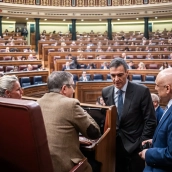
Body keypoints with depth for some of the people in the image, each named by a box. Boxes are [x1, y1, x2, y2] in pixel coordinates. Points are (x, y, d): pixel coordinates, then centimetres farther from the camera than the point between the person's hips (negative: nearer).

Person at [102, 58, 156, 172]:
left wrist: (142, 143, -10)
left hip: (134, 145, -3)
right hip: (114, 145, 3)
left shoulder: (142, 91, -11)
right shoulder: (106, 92, 1)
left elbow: (150, 121, -8)